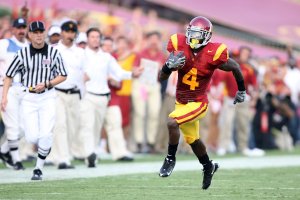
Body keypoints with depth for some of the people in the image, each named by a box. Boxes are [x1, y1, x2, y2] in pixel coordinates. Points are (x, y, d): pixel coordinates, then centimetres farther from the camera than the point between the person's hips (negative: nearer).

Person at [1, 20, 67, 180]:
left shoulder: (53, 53, -3)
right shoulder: (22, 53, -4)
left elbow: (63, 76, 3)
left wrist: (46, 84, -12)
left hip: (47, 97, 0)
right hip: (28, 98, 0)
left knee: (45, 135, -12)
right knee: (32, 137, -7)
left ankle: (39, 168, 4)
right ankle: (43, 147, 29)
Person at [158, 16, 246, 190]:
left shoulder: (213, 55, -21)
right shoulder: (180, 48, -13)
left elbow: (235, 68, -3)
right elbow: (162, 77, -10)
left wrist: (242, 90, 10)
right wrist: (169, 66, -31)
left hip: (198, 103, -5)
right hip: (181, 102, 5)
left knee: (172, 122, -26)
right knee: (193, 139, 22)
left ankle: (171, 159, -4)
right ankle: (208, 167, 48)